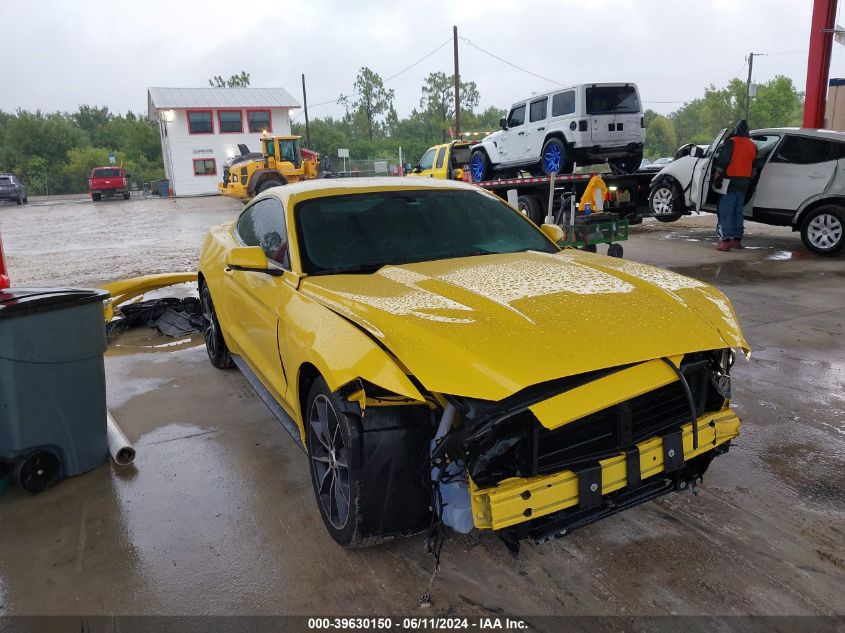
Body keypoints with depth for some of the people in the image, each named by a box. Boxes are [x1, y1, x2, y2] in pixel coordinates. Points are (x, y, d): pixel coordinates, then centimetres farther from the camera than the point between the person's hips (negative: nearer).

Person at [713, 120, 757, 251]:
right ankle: (737, 239, 18)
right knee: (738, 212, 14)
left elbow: (723, 160, -14)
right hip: (744, 183, 7)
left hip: (731, 181, -7)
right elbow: (753, 164, 16)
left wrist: (718, 173, -5)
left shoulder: (732, 142, -7)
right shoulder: (752, 146, 13)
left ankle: (725, 240, -14)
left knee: (725, 212, -7)